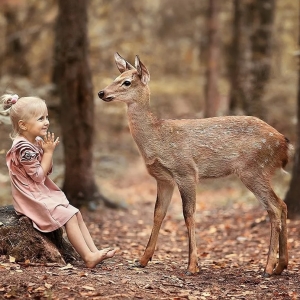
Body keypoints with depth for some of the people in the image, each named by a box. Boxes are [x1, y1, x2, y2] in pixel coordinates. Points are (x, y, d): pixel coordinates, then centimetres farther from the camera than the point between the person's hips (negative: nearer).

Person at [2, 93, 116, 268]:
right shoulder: (23, 148, -22)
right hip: (33, 197, -10)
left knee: (77, 214, 3)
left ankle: (94, 251, -1)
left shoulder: (37, 142, 8)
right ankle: (88, 257, -19)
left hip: (45, 193, 10)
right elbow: (38, 175, -21)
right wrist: (49, 152, -15)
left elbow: (47, 170, 12)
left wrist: (48, 151, -4)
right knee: (69, 216, -18)